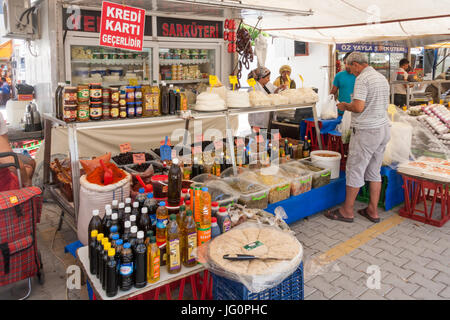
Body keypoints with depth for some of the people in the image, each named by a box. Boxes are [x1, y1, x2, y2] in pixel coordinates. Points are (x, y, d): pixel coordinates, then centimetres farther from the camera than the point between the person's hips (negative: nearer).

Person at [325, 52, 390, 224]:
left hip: (367, 131, -9)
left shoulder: (362, 79, -13)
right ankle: (372, 211, 21)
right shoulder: (382, 78, 15)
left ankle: (347, 211, 11)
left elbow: (359, 107, -22)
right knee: (374, 171, 14)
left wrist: (345, 106, -2)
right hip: (384, 128, 9)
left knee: (354, 170, 1)